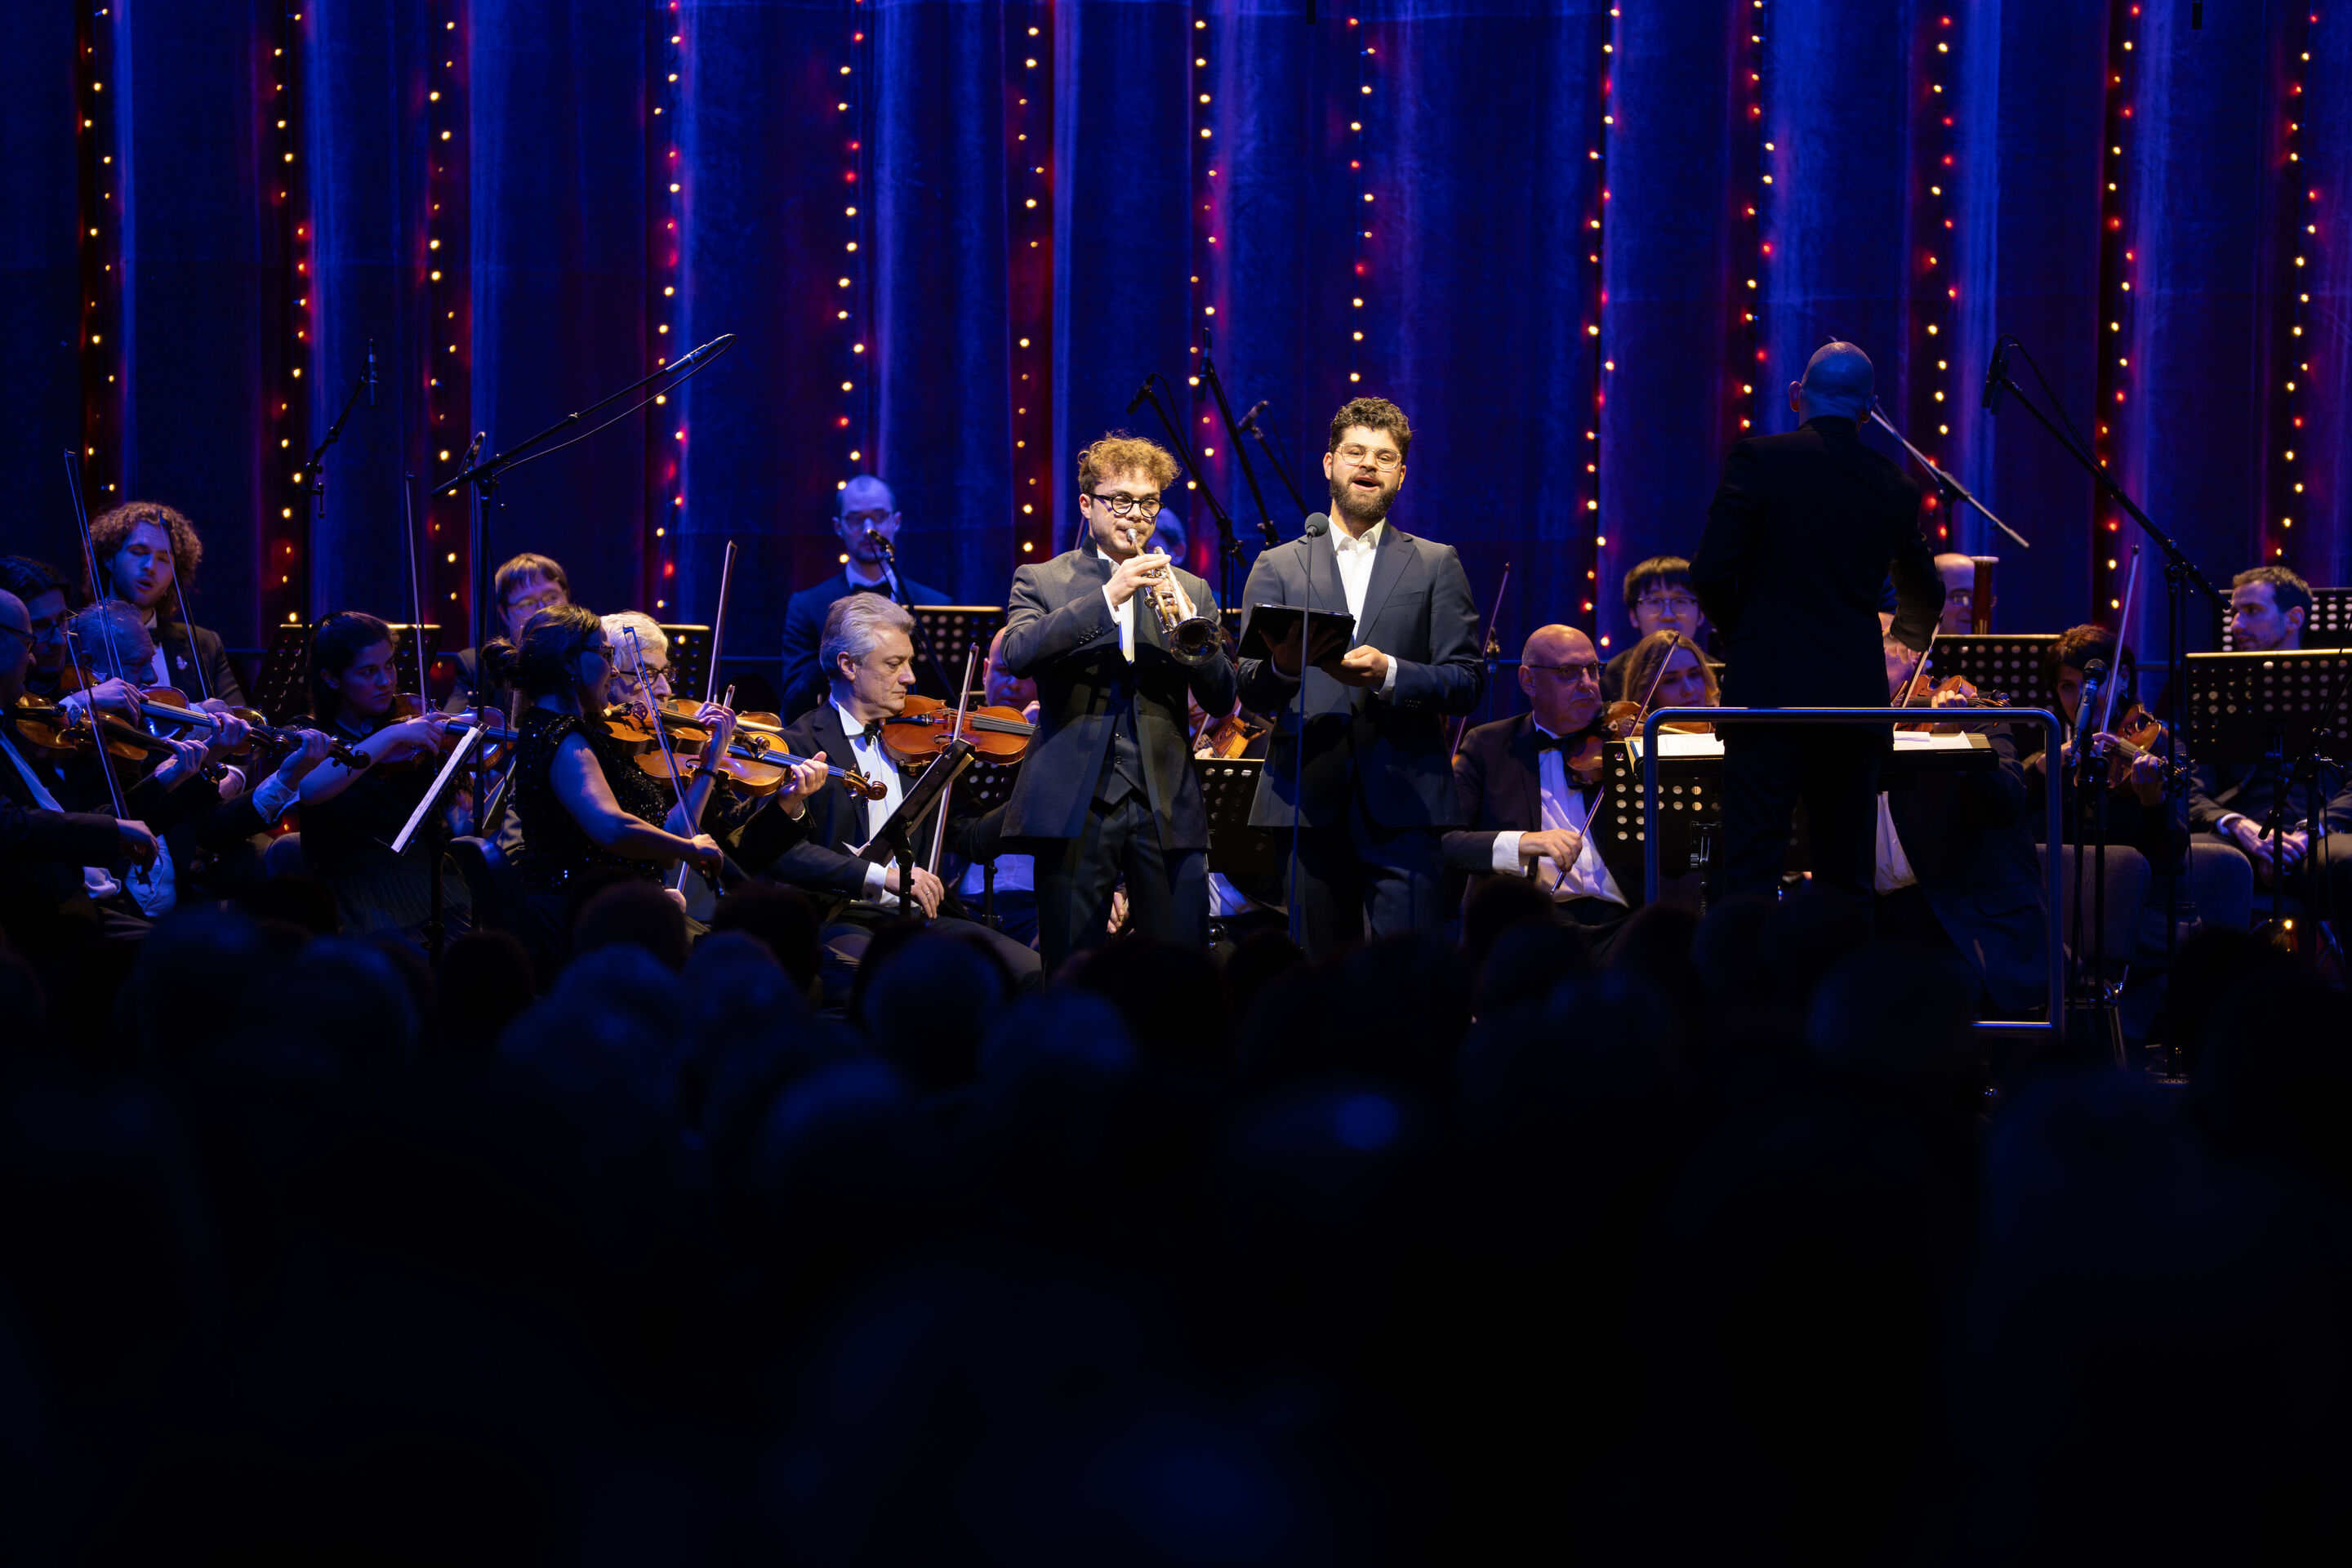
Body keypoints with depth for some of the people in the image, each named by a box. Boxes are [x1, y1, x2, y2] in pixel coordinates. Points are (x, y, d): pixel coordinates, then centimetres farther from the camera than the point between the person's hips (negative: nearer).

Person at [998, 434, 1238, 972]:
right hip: (1076, 803, -2)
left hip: (1168, 806, 2)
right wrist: (1107, 597, -19)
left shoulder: (1189, 590, 17)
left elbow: (1222, 700, 9)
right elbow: (1017, 655, -12)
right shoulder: (1041, 581, 9)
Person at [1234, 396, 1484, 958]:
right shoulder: (1278, 567, 15)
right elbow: (1250, 691, 6)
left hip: (1403, 806, -1)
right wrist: (1283, 666, -18)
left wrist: (1388, 674, -13)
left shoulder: (1436, 565, 14)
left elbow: (1468, 683, 5)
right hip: (1306, 802, 1)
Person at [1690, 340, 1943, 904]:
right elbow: (1925, 602, 22)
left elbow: (1710, 572, -9)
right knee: (1846, 878, 9)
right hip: (1856, 697, 4)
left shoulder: (1757, 460, -4)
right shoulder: (1895, 488, 9)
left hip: (1767, 689, -4)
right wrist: (1904, 639, 44)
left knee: (1752, 876, -6)